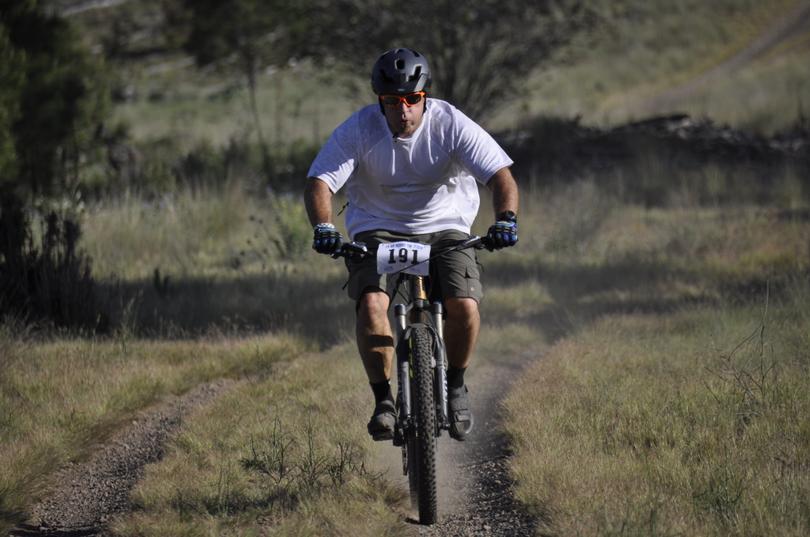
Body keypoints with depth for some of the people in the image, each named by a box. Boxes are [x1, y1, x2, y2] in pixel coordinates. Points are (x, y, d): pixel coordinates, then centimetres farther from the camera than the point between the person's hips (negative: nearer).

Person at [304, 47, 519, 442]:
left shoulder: (450, 124, -15)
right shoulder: (358, 129, -14)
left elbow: (501, 176, -19)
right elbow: (319, 182, -19)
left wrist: (505, 219, -38)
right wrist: (323, 227, -39)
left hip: (443, 229, 0)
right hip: (378, 231, 0)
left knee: (464, 306, -24)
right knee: (371, 304, -28)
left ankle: (455, 386, 4)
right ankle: (383, 400, -12)